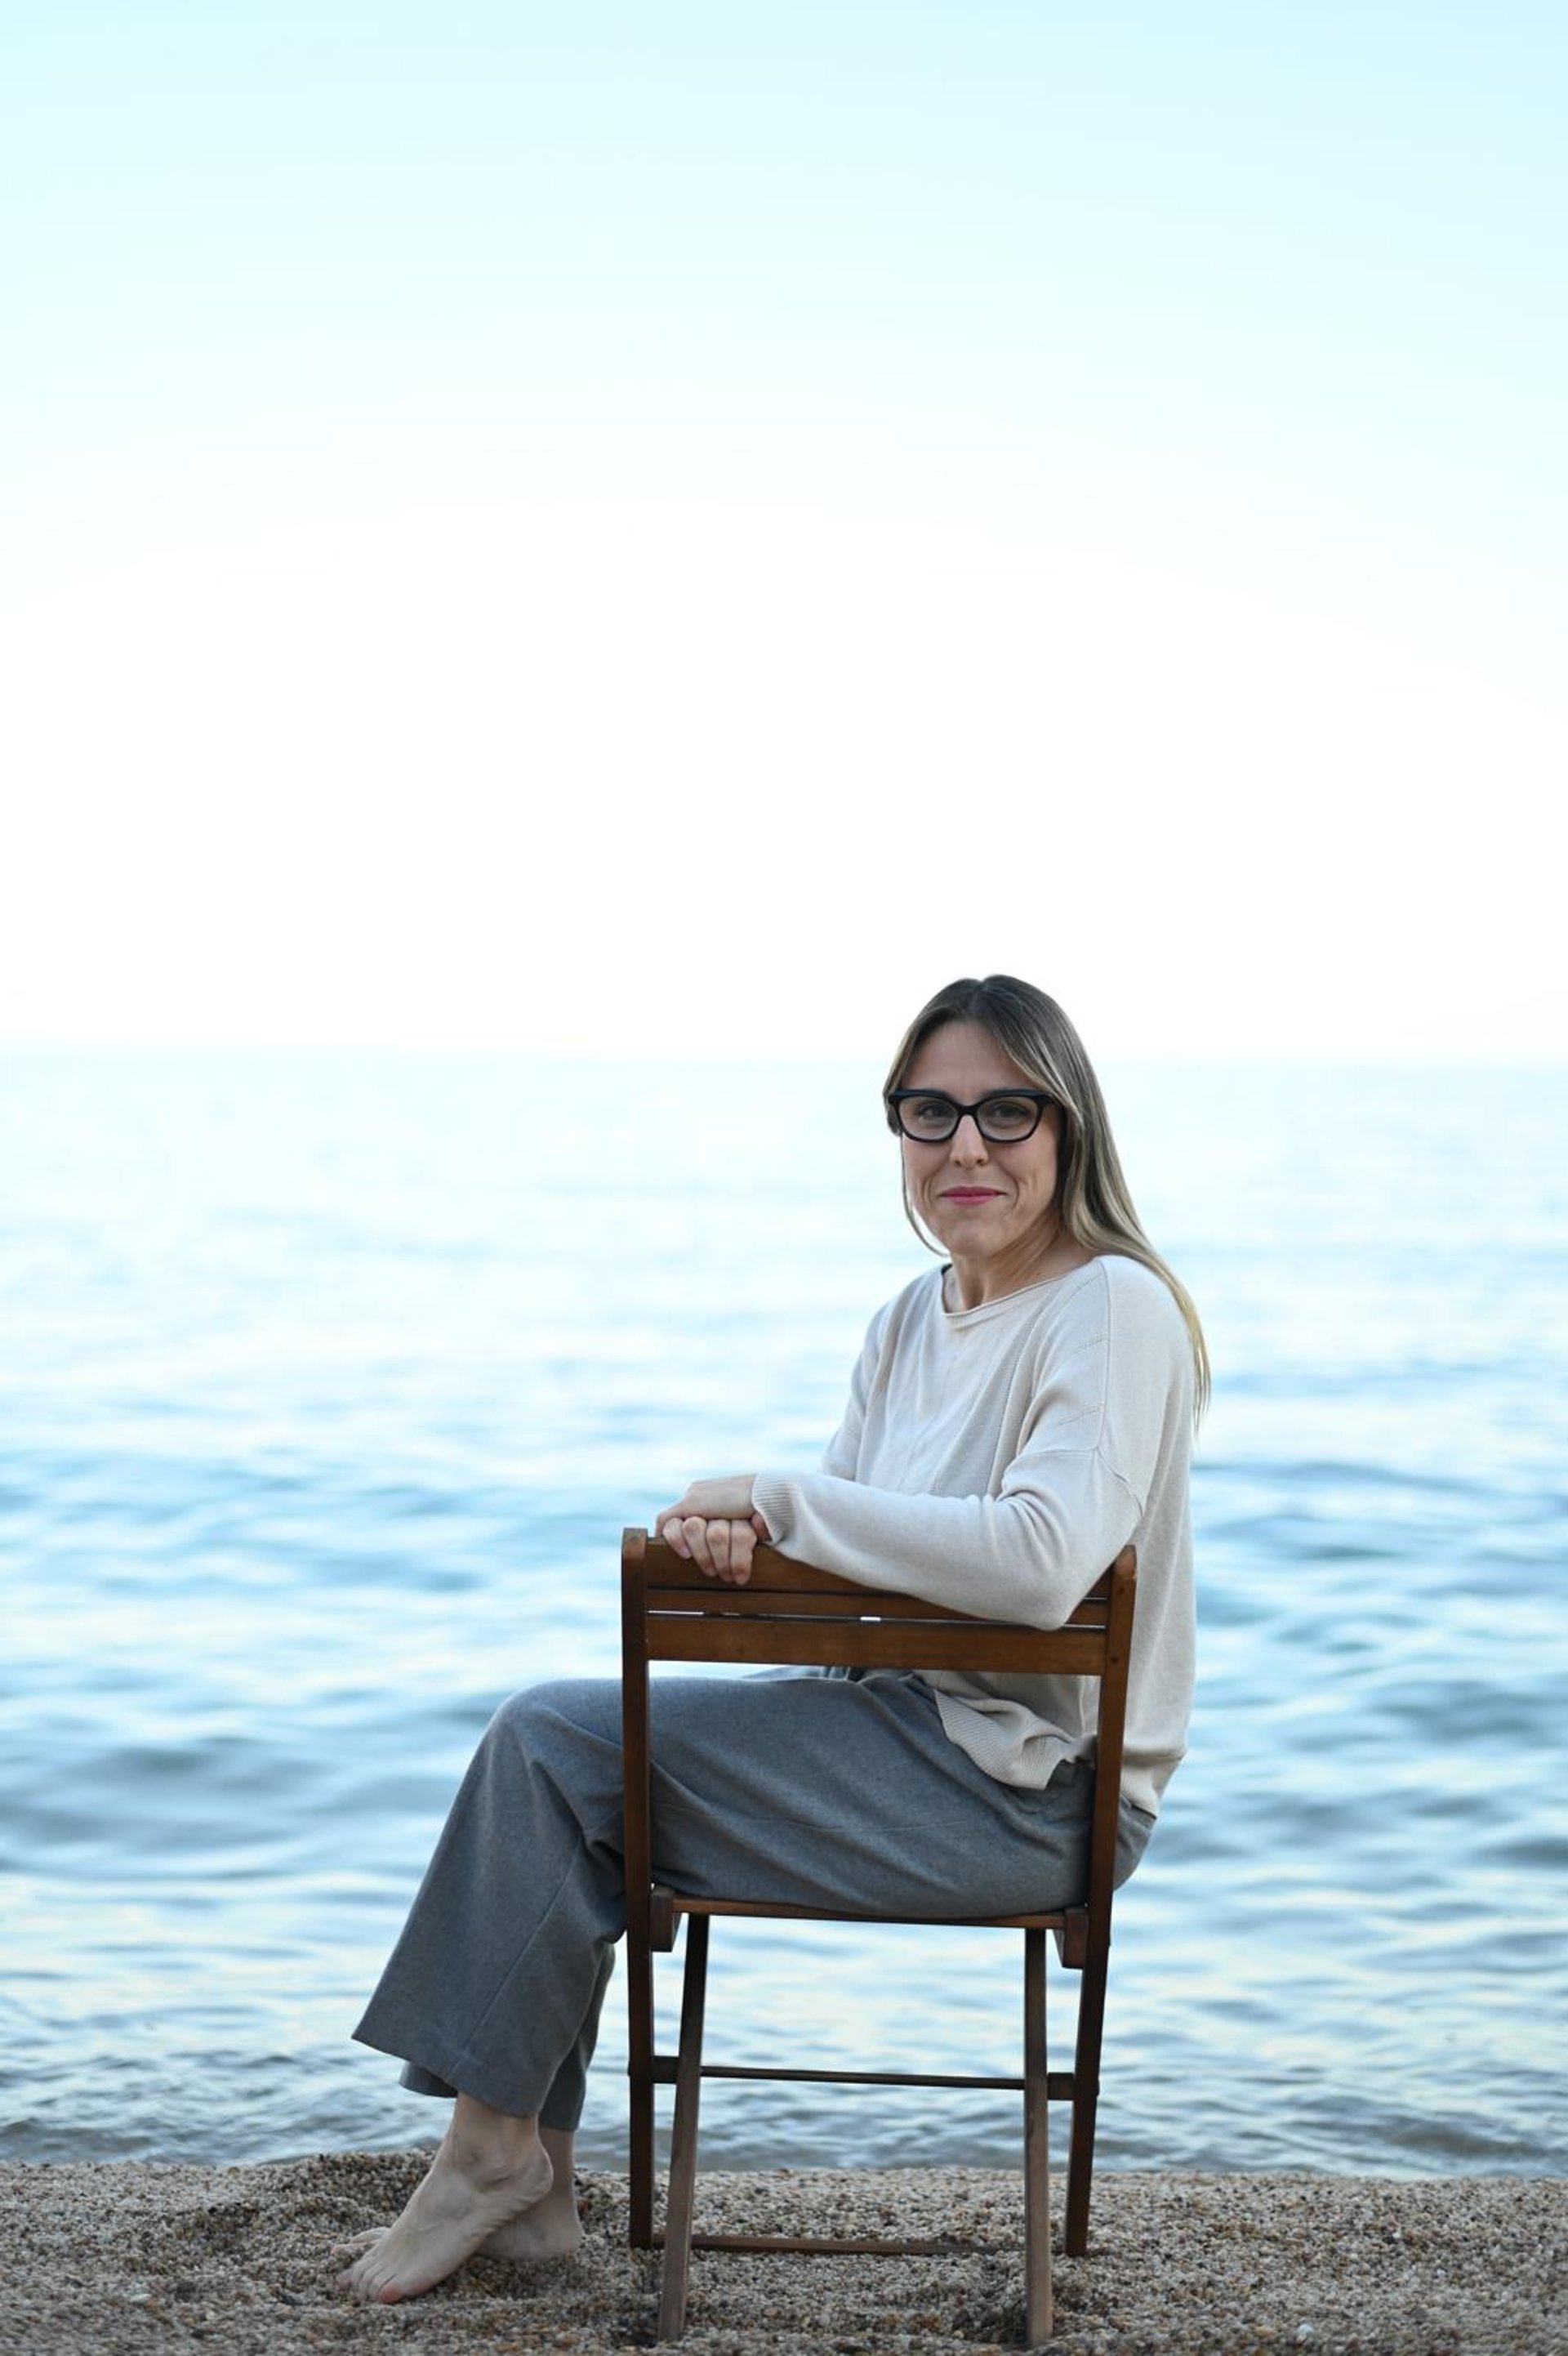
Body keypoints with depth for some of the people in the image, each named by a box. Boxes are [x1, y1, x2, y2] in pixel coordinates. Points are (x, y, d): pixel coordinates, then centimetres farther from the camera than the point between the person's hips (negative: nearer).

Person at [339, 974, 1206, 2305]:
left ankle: (495, 2145, 6)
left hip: (1029, 1785, -9)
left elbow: (1040, 1562, -29)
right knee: (549, 1738, -1)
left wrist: (780, 1497, -21)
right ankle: (528, 2183, 3)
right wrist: (739, 1532, -15)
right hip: (915, 1728, 9)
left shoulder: (1114, 1309, -15)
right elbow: (843, 1540, 10)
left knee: (553, 1746, -11)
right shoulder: (911, 1323, 12)